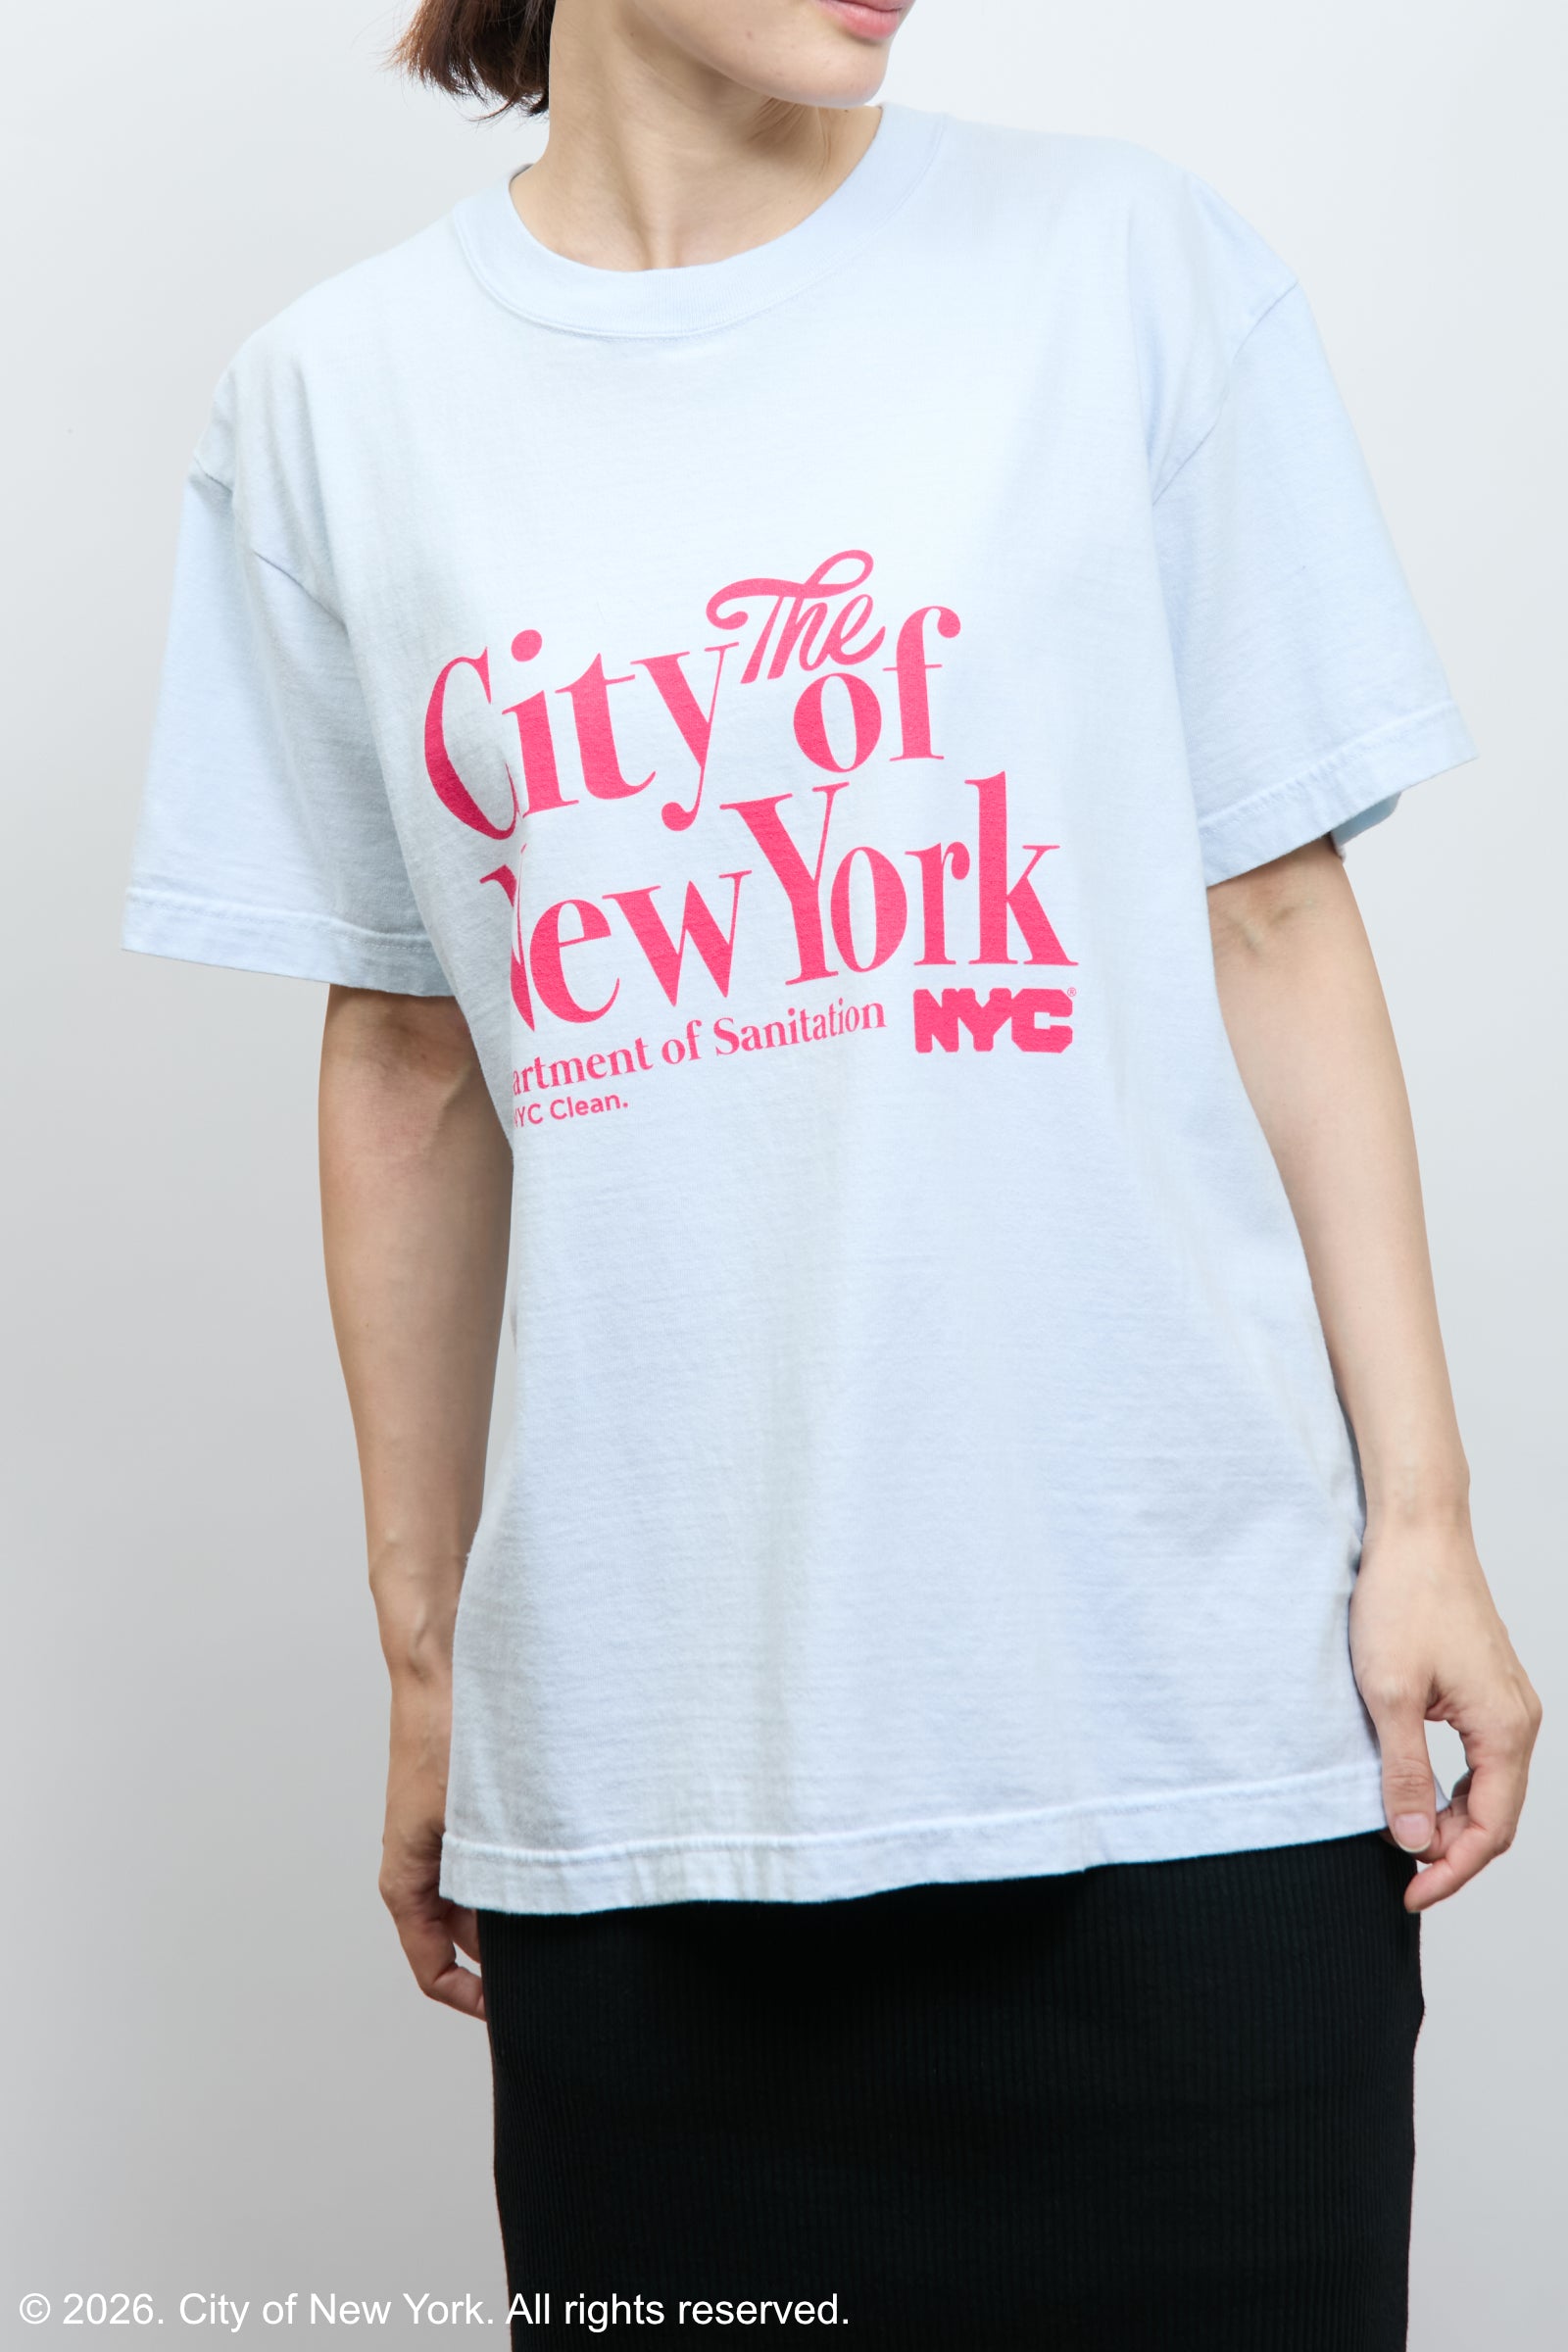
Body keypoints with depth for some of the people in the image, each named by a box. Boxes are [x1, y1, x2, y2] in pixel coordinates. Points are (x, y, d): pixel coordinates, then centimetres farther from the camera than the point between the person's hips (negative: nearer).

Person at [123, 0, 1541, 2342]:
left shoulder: (1129, 263, 3)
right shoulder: (336, 403, 6)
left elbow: (1278, 926, 3)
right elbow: (409, 1059, 10)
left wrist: (1420, 1508, -1)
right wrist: (425, 1649, 13)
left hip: (1186, 1716, -1)